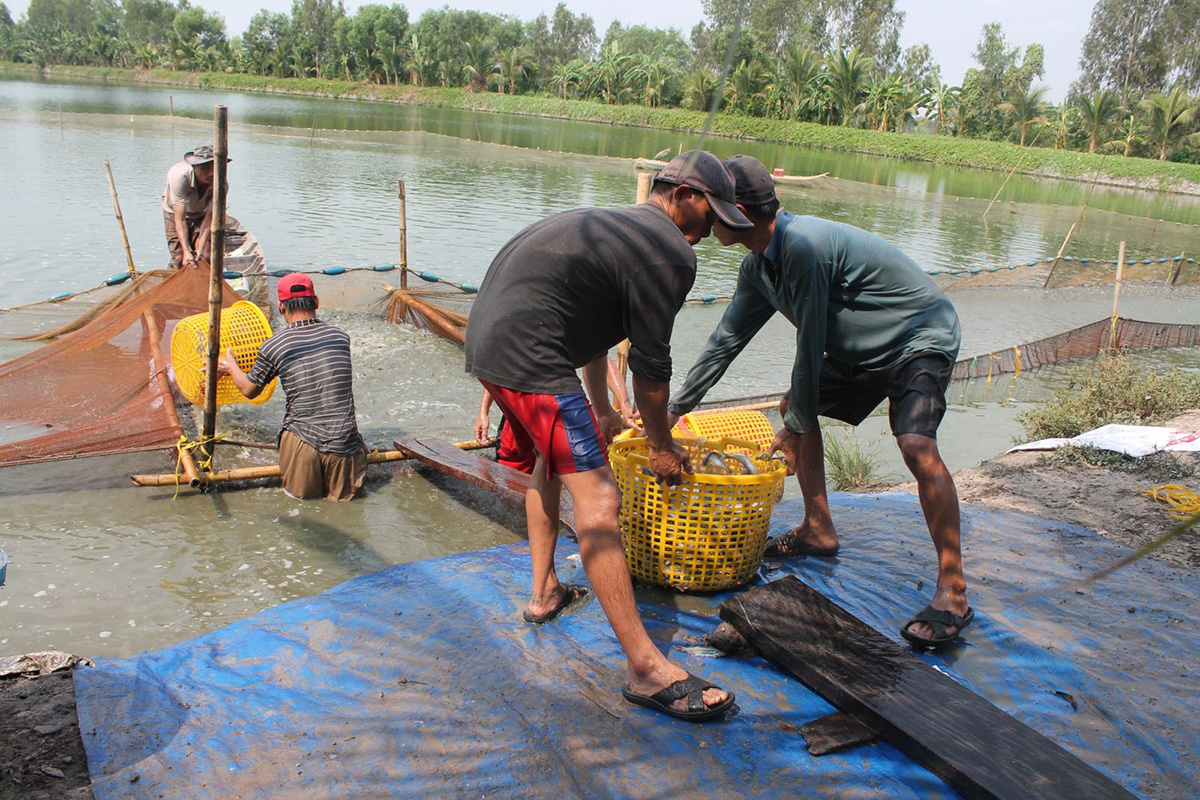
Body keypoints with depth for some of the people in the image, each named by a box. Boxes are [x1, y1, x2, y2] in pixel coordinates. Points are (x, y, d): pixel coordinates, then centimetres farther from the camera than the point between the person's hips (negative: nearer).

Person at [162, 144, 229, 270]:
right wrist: (186, 251, -47)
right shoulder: (179, 177, -39)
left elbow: (210, 217, -27)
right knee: (179, 257, -12)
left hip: (201, 213, 2)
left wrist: (201, 248, -36)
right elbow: (180, 219, -39)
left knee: (204, 257, -14)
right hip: (175, 211, -2)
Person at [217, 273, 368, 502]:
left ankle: (301, 485, 6)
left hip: (302, 441, -1)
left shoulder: (273, 346, -4)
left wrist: (231, 367, 34)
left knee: (298, 492, 26)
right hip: (343, 444, 1)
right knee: (345, 494, 25)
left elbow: (249, 390, 12)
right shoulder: (340, 336, 4)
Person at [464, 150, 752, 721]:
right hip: (528, 357, -11)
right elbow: (651, 363, -3)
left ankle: (544, 592, 38)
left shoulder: (614, 225, 25)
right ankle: (645, 668, -11)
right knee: (596, 498, -12)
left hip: (486, 337, 11)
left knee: (554, 454, 29)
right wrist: (662, 446, 12)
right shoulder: (672, 253, -6)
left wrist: (601, 410, 45)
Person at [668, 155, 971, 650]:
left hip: (922, 336, -10)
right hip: (863, 348, 10)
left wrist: (795, 428, -12)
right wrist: (673, 409, 11)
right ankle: (818, 531, 22)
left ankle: (952, 593, -20)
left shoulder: (803, 245, -30)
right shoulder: (758, 265, -1)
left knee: (916, 443, -27)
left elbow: (810, 346, -24)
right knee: (793, 407, 11)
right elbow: (727, 339, 8)